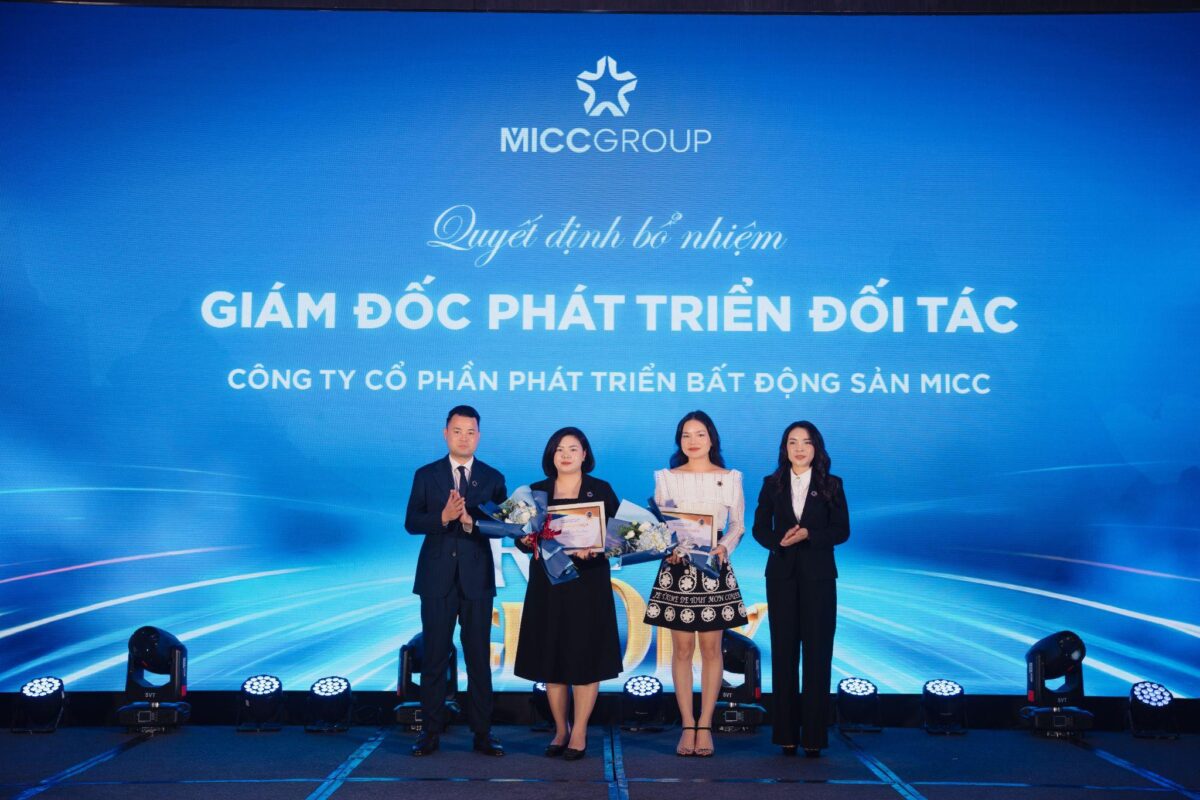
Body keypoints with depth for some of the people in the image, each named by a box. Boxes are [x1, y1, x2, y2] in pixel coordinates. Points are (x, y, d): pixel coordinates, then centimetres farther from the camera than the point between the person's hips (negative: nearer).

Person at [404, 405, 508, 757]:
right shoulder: (426, 475, 5)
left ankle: (482, 732, 10)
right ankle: (431, 731, 11)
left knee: (479, 656, 4)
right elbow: (411, 523, -2)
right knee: (434, 655, 4)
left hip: (477, 577, 0)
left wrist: (471, 522, -21)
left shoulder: (493, 478, 5)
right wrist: (443, 517, -20)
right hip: (437, 577, 0)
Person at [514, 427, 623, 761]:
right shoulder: (537, 492, 8)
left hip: (588, 585, -2)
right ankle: (560, 729, 18)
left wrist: (597, 547, -20)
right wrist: (526, 541, -13)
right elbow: (523, 539, 9)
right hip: (548, 586, 2)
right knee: (550, 657, 5)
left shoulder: (601, 490, 2)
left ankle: (579, 733, 7)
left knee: (585, 658, -1)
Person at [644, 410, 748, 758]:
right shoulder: (667, 478, 6)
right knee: (682, 649, 1)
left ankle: (704, 726, 7)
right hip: (677, 568, 0)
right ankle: (687, 726, 7)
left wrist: (724, 548, -12)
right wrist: (667, 548, -13)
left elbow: (737, 524, 7)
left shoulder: (730, 478, 5)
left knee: (711, 648, 1)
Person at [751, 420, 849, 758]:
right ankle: (786, 733, 6)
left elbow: (842, 530, -1)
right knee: (783, 651, 2)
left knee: (817, 653, -2)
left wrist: (808, 534, -16)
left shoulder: (832, 485, 4)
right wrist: (779, 541, -14)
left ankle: (814, 735, 1)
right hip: (782, 575, 1)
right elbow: (759, 527, 6)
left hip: (818, 577, -1)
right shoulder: (772, 484, 8)